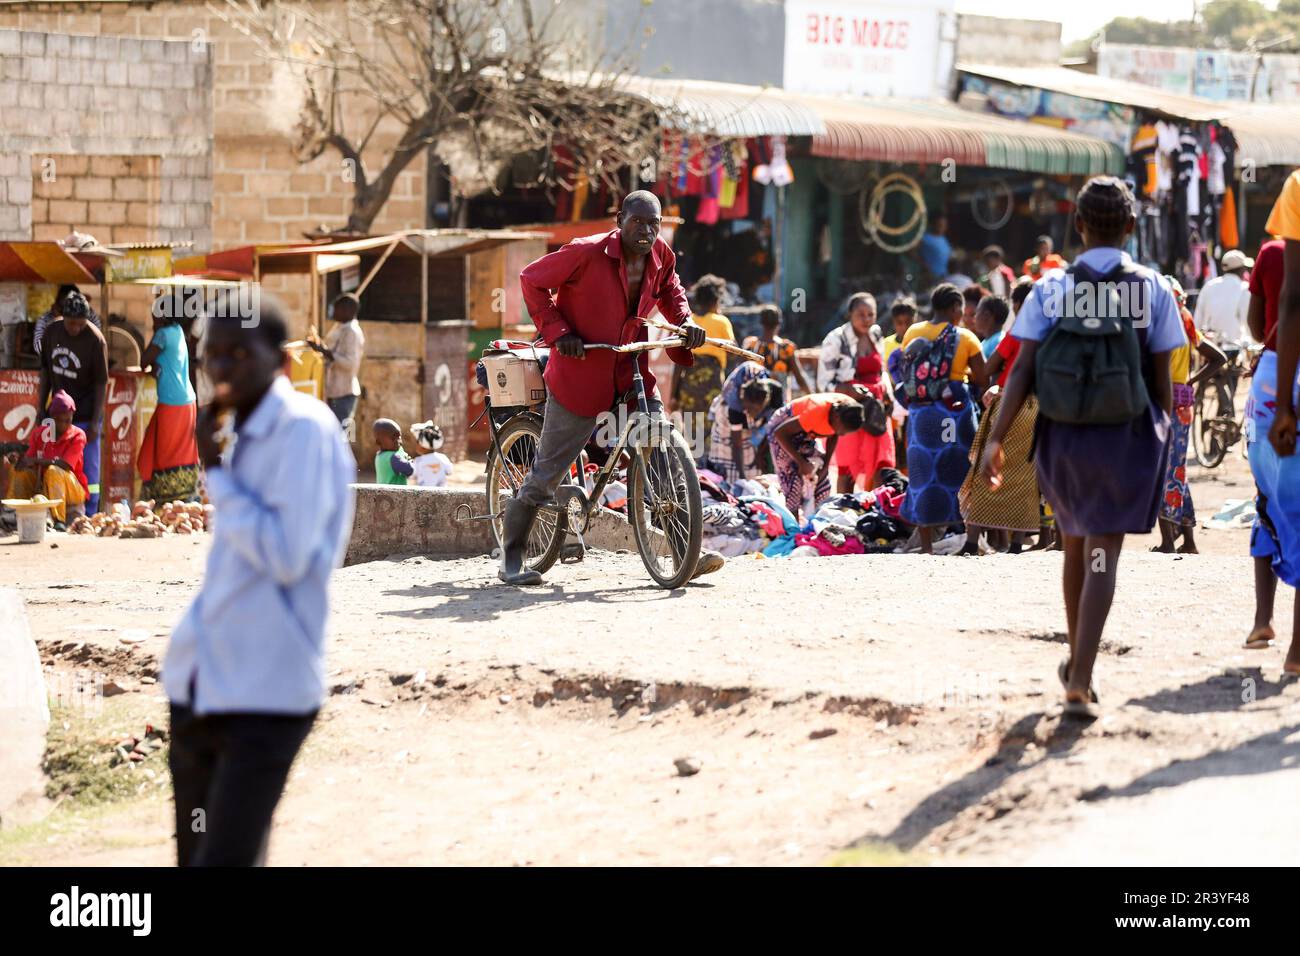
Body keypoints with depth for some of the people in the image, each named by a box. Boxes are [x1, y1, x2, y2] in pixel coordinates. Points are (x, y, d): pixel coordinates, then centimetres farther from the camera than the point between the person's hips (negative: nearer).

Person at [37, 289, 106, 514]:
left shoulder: (95, 340, -15)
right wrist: (41, 407, 9)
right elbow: (45, 370, 10)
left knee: (87, 469, -1)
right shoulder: (52, 332, -1)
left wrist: (95, 422, -15)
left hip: (85, 415, -5)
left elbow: (101, 383, -13)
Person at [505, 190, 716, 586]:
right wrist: (557, 332, -16)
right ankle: (511, 559, 15)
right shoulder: (587, 252, -18)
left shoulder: (661, 256, -2)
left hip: (633, 374, 5)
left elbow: (670, 290, 21)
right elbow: (532, 280, -7)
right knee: (548, 470, 2)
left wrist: (685, 321, 2)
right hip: (581, 372, -5)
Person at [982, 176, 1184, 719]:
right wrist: (1163, 436, 13)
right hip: (1128, 438, -2)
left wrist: (995, 439, -11)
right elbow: (1162, 379, -1)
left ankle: (1077, 662, 37)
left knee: (1076, 546, 21)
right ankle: (1080, 683, -16)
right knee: (1102, 558, -3)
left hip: (1063, 435, 2)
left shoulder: (1050, 289, -1)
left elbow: (1023, 369, -9)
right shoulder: (1153, 289, -2)